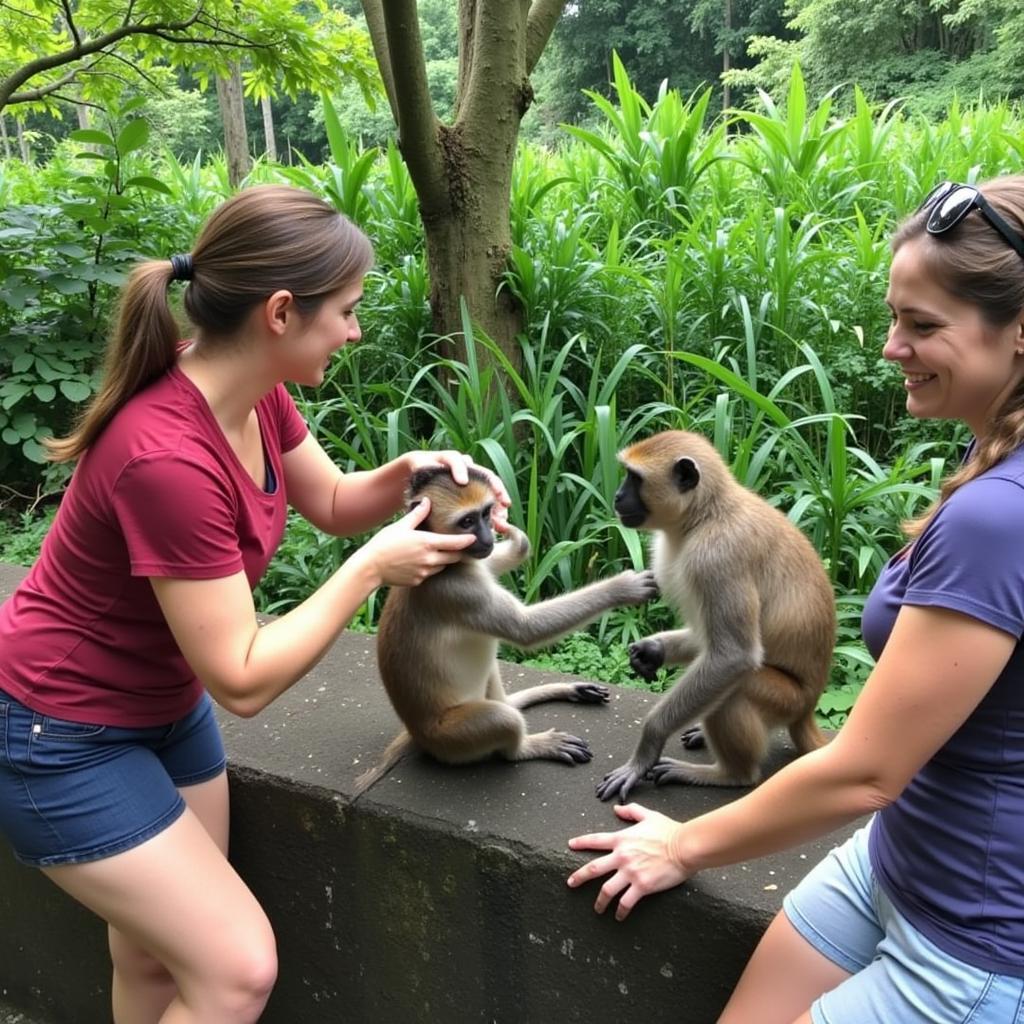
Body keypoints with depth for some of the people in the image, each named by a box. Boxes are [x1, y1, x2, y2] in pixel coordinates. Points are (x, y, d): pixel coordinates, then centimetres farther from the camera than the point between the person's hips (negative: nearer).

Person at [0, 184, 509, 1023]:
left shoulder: (251, 389, -9)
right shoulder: (167, 457, -35)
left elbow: (333, 503, 6)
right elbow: (243, 680, -29)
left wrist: (408, 473, -13)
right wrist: (372, 568, -23)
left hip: (164, 702, 8)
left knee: (156, 956, 19)